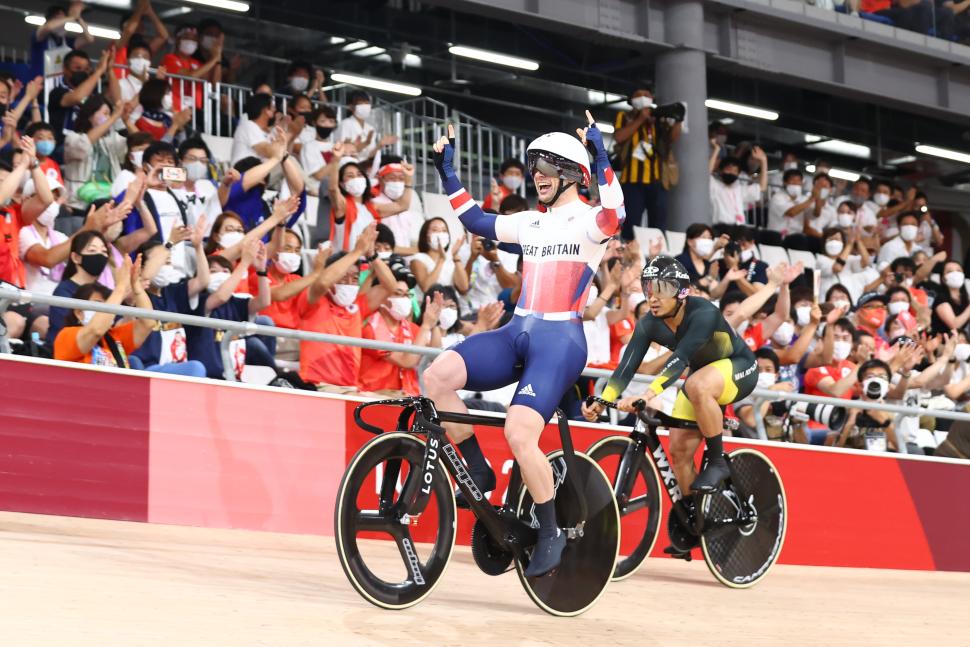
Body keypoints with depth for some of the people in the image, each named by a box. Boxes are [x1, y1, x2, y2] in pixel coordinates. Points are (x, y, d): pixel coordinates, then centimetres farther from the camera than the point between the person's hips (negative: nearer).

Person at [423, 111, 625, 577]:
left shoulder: (588, 222, 0)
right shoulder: (530, 224, 21)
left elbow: (614, 216, -24)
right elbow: (476, 221, 27)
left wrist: (600, 158, -29)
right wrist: (446, 171, 24)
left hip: (560, 341, -6)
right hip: (516, 333, 7)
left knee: (519, 433, -23)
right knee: (438, 375, -19)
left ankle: (551, 534, -4)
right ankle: (478, 473, -4)